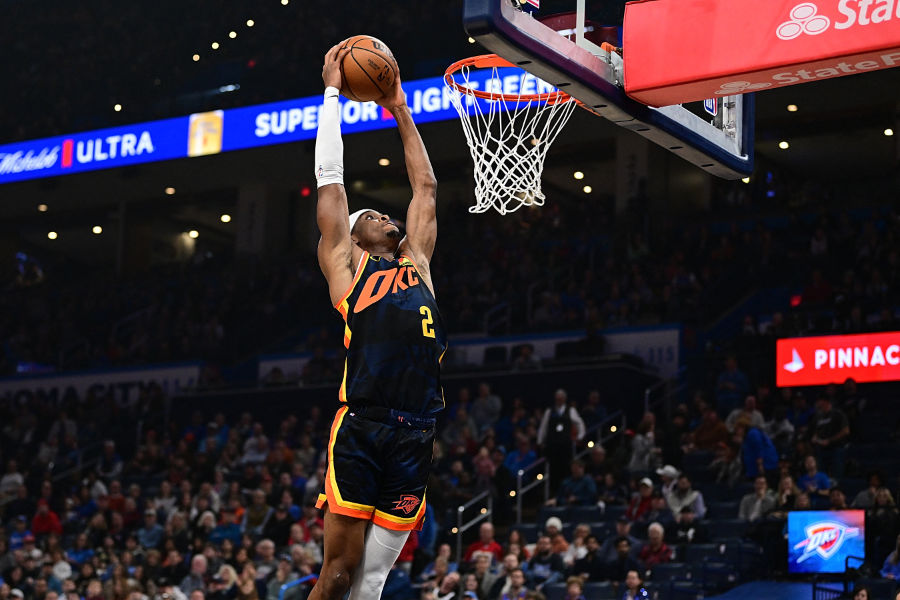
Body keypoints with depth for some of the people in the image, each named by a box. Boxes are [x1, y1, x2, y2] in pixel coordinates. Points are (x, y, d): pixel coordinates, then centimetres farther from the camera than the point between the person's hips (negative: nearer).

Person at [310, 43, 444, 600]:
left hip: (416, 438, 5)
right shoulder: (345, 264, 11)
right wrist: (333, 91, 18)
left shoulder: (417, 263, 24)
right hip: (360, 430, -5)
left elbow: (426, 186, 31)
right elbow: (330, 178, 12)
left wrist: (400, 110, 34)